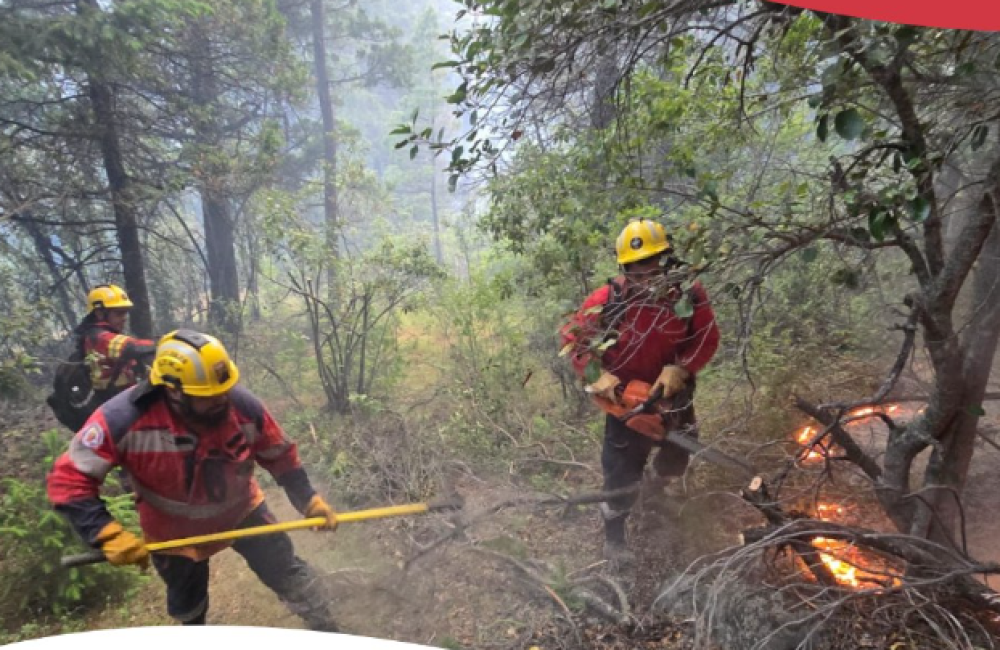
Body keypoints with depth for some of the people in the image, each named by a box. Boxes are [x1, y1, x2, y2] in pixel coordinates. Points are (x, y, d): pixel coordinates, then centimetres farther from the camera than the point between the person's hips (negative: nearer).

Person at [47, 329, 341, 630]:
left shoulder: (243, 406, -27)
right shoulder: (124, 418, -34)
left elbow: (281, 457, -11)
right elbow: (69, 479, -25)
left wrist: (310, 501, -12)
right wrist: (110, 535, -34)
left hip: (241, 510, 0)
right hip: (173, 532, 0)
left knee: (288, 572, 5)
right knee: (187, 605, 25)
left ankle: (327, 633, 30)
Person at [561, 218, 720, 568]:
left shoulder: (689, 294, -18)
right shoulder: (609, 300, -24)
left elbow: (707, 339, -9)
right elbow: (572, 337, -13)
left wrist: (678, 370, -24)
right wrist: (599, 376, -23)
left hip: (672, 392, 4)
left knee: (678, 456, 27)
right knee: (622, 469, 3)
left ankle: (657, 483, 64)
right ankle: (614, 535, 29)